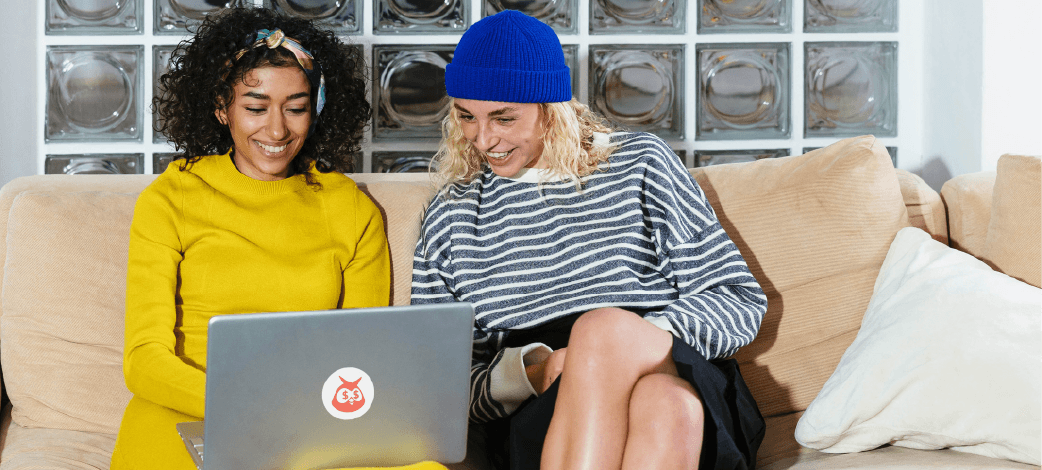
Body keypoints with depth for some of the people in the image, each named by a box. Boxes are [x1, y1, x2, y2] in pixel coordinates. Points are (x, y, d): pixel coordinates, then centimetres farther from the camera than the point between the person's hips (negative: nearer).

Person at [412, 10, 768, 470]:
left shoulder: (639, 164, 14)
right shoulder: (450, 219, 17)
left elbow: (740, 299, 9)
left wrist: (636, 340, -10)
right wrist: (529, 371, -10)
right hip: (542, 416, 0)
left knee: (607, 326, -37)